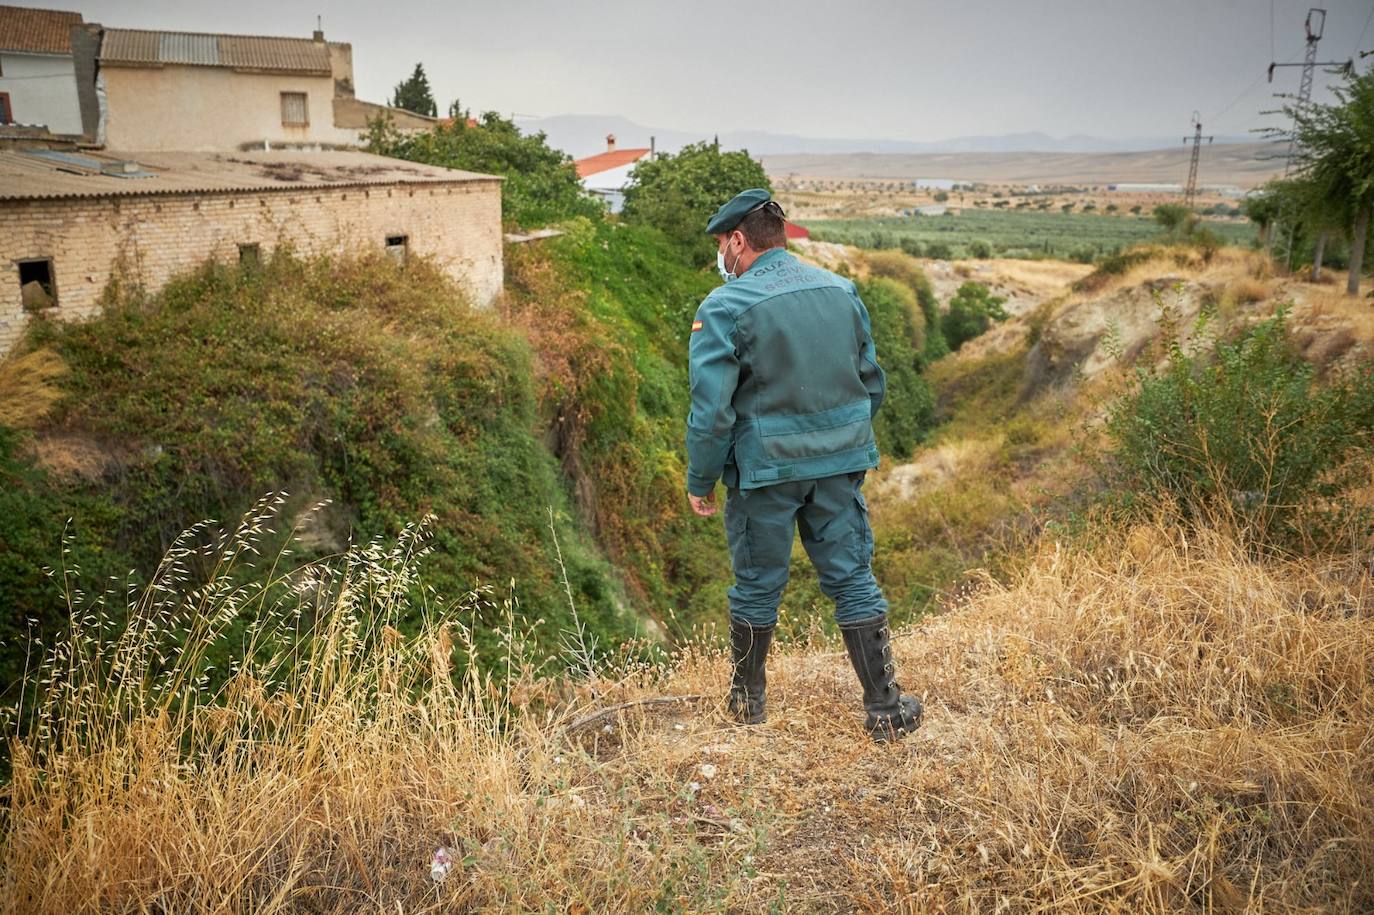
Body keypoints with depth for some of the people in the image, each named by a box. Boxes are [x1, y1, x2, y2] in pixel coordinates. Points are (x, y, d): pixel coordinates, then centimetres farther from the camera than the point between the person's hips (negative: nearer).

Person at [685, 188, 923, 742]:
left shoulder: (725, 308, -13)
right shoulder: (841, 291, 5)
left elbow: (712, 409, -16)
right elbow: (871, 382, 12)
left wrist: (700, 482, -3)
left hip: (765, 468, -4)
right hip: (840, 465, 4)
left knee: (758, 586, 12)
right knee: (853, 579, 10)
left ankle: (747, 701, 29)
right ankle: (886, 711, 14)